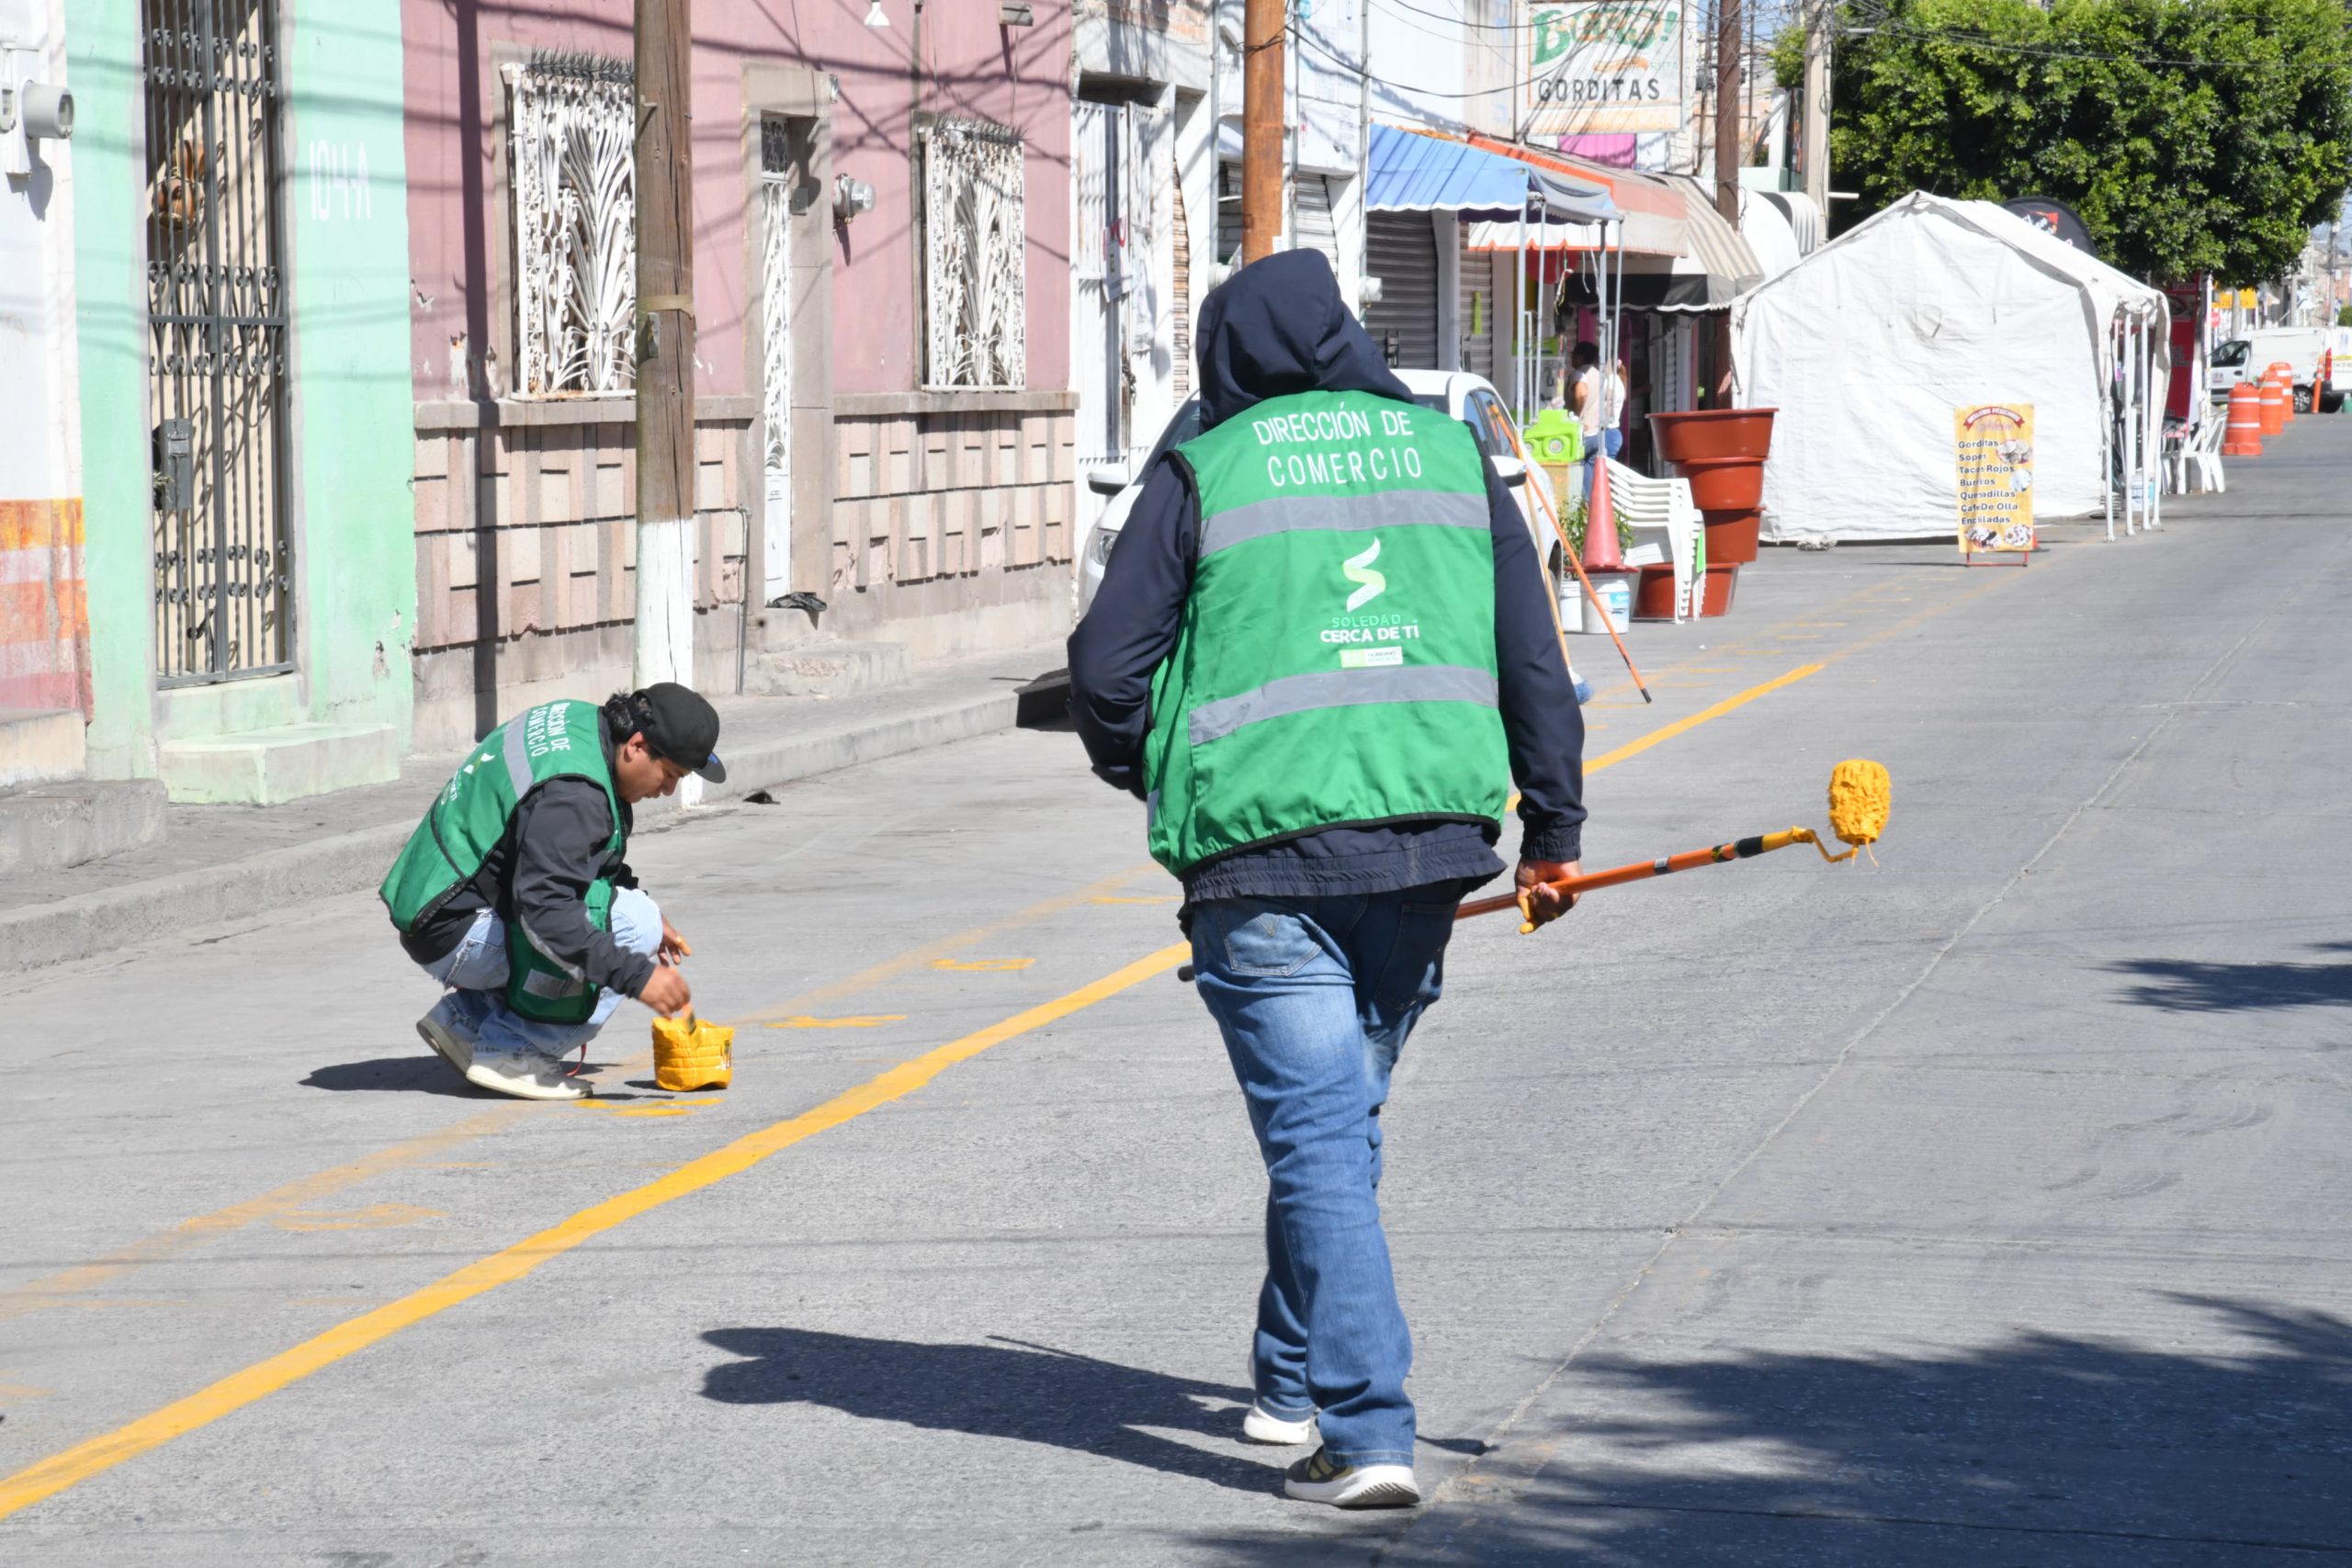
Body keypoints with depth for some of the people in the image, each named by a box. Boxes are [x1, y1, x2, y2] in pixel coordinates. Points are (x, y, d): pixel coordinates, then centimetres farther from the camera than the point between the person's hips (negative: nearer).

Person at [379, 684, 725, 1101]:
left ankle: (465, 1019, 15)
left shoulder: (580, 721, 6)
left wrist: (649, 921, 13)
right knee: (633, 924, -21)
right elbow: (544, 909, -32)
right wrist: (638, 976, -31)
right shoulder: (572, 790, -25)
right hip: (456, 935, -10)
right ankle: (513, 1051, -11)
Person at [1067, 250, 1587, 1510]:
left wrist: (1145, 779, 19)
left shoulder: (1203, 473, 1)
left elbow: (1107, 667, -1)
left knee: (1316, 1136, -4)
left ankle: (1366, 1436, -12)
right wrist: (1553, 827, 18)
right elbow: (1532, 653, 11)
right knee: (1346, 1117, 20)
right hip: (1432, 842, 4)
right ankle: (1295, 1384, 33)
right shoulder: (1451, 451, 11)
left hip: (1265, 850, -4)